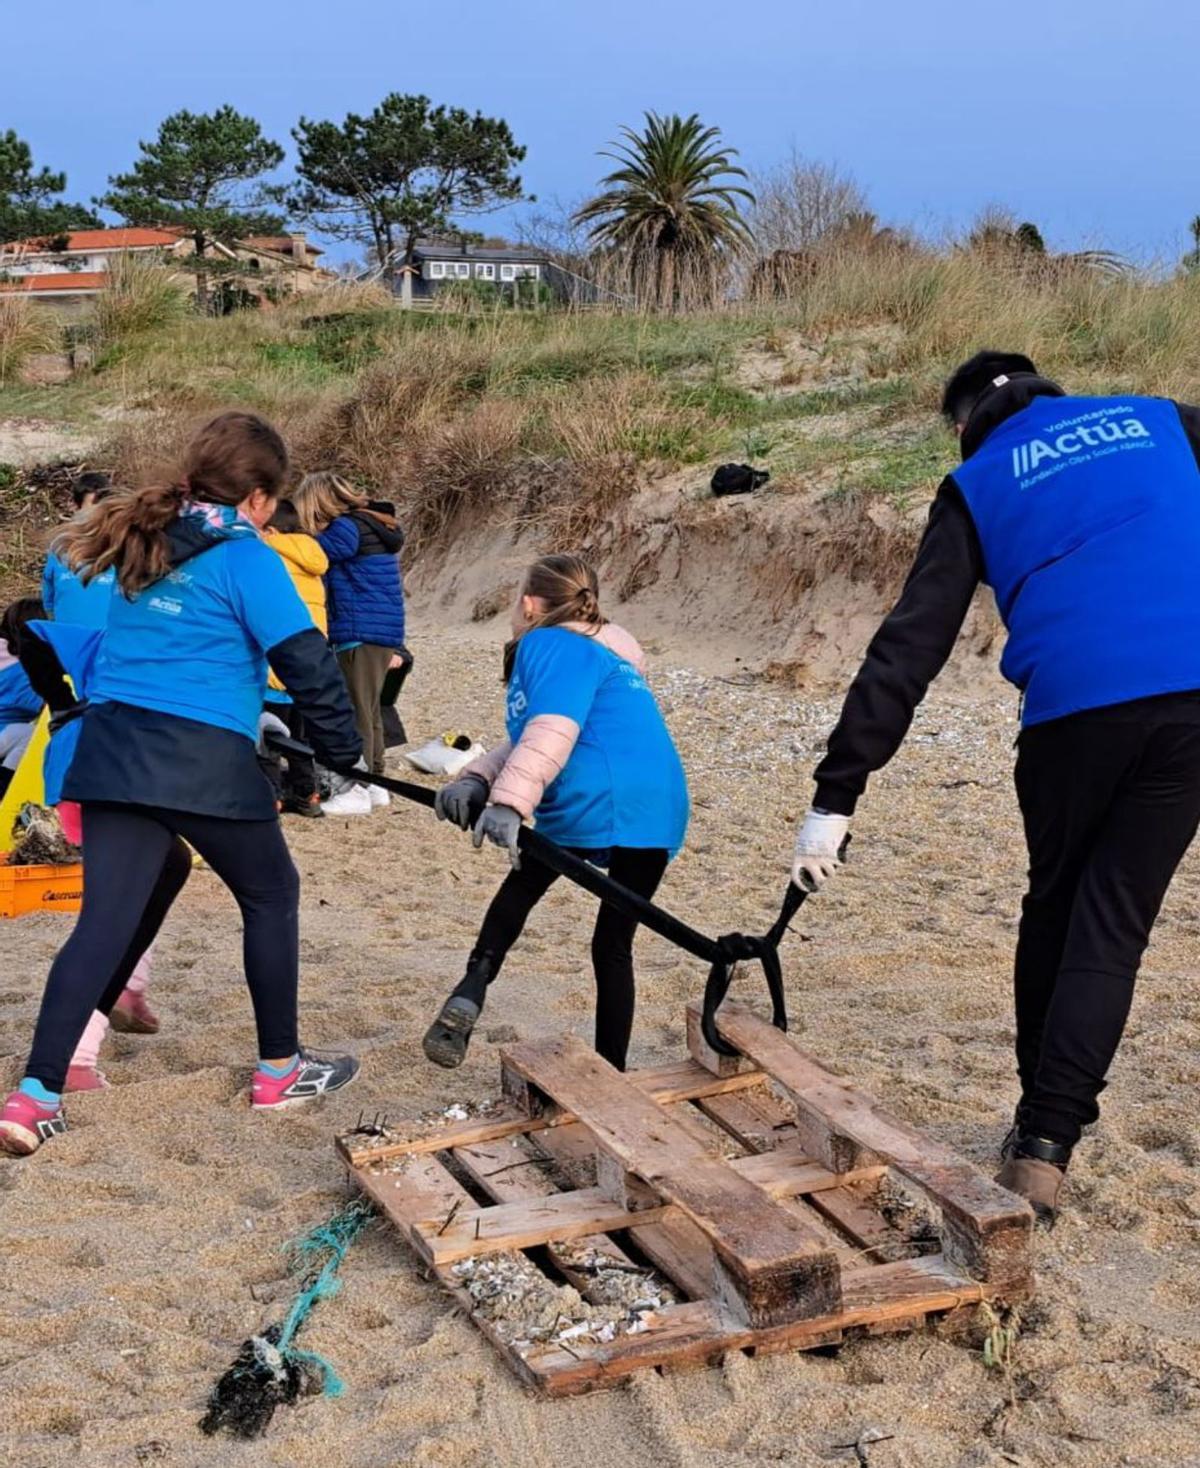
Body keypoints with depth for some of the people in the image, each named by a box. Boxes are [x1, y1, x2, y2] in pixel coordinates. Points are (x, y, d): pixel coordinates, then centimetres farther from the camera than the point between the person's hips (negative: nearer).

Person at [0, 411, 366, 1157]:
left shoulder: (145, 546, 16)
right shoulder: (244, 556, -5)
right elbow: (308, 663, -10)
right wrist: (345, 752, 2)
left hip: (113, 748, 6)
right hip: (201, 759, -6)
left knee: (107, 916, 7)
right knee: (271, 894, 14)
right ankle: (280, 1069, 22)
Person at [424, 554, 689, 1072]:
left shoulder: (550, 645, 1)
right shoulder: (604, 654, 29)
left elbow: (551, 733, -19)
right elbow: (527, 742, 20)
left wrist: (508, 802, -29)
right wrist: (478, 779, 7)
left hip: (595, 806, -7)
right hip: (659, 813, 7)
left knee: (521, 888, 17)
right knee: (615, 942, 18)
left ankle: (468, 998, 1)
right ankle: (611, 1073, 21)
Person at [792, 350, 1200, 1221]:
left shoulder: (979, 486, 14)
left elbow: (909, 647, 6)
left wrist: (836, 795, 4)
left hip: (1074, 706, -1)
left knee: (1055, 905, 20)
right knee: (1113, 921, 5)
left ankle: (1044, 1117, 30)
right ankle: (1045, 1144, 0)